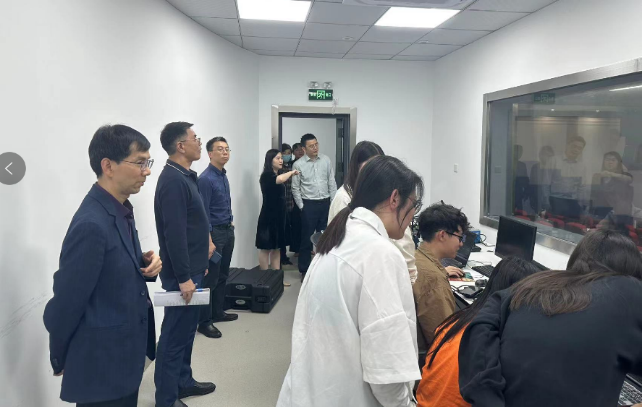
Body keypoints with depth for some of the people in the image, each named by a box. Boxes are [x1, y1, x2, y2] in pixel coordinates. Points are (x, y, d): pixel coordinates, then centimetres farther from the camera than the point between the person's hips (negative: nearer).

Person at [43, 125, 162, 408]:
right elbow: (66, 301, -19)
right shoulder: (91, 225, -26)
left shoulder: (121, 210, 3)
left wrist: (144, 263, -7)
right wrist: (60, 360, -5)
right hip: (102, 366, -8)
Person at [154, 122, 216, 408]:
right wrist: (183, 277, -22)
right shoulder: (173, 180, -19)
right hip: (182, 273, -9)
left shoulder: (186, 176, 11)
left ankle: (184, 382, 33)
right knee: (175, 334, 1)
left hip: (192, 268, 9)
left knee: (187, 330, 19)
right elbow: (174, 233, -23)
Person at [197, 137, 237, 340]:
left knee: (223, 275, 16)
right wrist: (208, 241, -20)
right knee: (210, 279, -2)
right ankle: (205, 321, 8)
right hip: (215, 232, -8)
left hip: (228, 231, 9)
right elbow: (203, 212, -18)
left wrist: (231, 223, 17)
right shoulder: (206, 179, -16)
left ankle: (218, 312, 29)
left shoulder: (224, 175, 9)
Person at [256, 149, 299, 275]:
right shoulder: (266, 176, -13)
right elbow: (279, 179, -35)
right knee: (266, 248, 1)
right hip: (268, 217, -8)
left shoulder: (279, 175, 13)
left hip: (279, 216, 8)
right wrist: (291, 172, -19)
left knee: (277, 248, 10)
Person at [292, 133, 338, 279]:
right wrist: (302, 206, -3)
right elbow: (295, 188, -1)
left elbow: (332, 182, 6)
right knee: (307, 238, 4)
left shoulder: (326, 160, 2)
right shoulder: (298, 165, -6)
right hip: (309, 205, -3)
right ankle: (304, 270, 18)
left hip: (325, 203, 3)